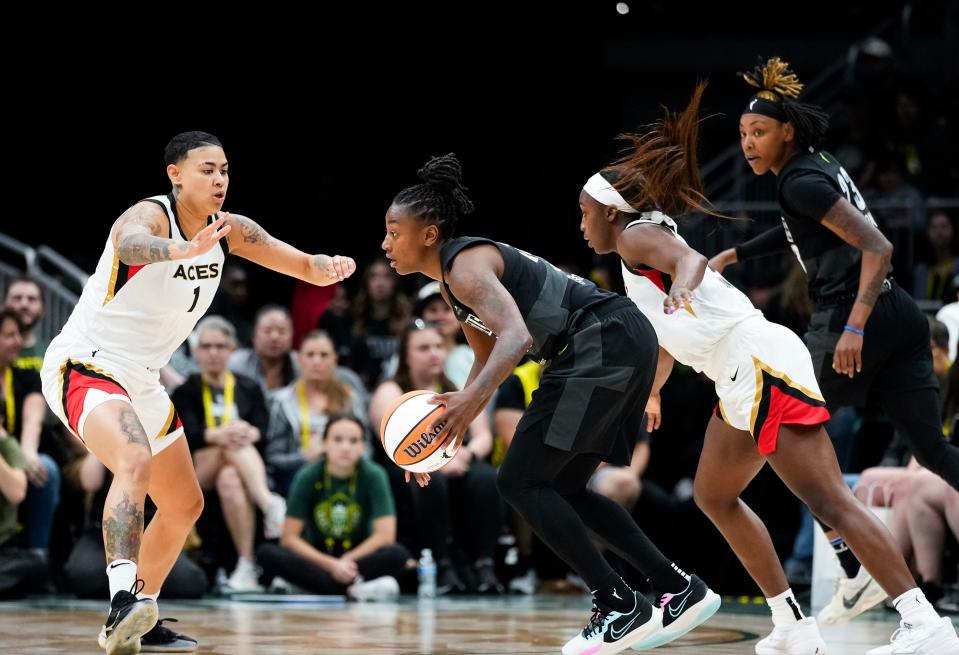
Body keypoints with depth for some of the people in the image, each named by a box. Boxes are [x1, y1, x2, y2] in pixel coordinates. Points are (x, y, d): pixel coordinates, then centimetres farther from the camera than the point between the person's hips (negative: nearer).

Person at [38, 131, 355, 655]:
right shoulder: (150, 215, -21)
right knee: (136, 461, -36)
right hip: (82, 366, -9)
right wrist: (185, 250, -67)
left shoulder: (231, 230, 2)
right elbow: (131, 243, -46)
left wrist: (325, 267, -22)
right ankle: (123, 598, -48)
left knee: (185, 505, 17)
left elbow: (304, 265, 4)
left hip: (140, 381, 9)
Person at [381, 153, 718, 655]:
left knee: (520, 482, -8)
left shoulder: (465, 266, -13)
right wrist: (446, 432, 20)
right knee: (562, 489, 16)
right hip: (620, 348, 10)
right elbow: (488, 363, 28)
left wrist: (472, 398, -43)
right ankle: (680, 589, 17)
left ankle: (620, 608, -6)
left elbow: (515, 337, -29)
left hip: (605, 345, -10)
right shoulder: (452, 280, 19)